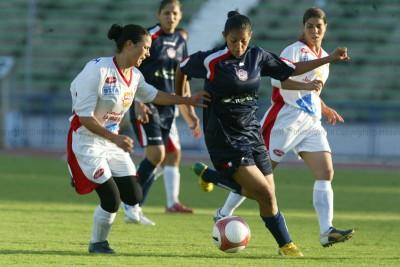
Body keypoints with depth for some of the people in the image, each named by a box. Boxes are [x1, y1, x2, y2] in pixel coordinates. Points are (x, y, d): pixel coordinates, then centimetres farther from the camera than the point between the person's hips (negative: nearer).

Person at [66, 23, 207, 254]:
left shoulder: (135, 76, 2)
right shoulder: (98, 70, -22)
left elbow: (151, 95, 24)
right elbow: (84, 116, -23)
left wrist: (188, 101, 20)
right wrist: (115, 138, -28)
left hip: (112, 142, 8)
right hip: (86, 141, -8)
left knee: (133, 197, -1)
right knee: (112, 200, -11)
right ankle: (97, 243, 14)